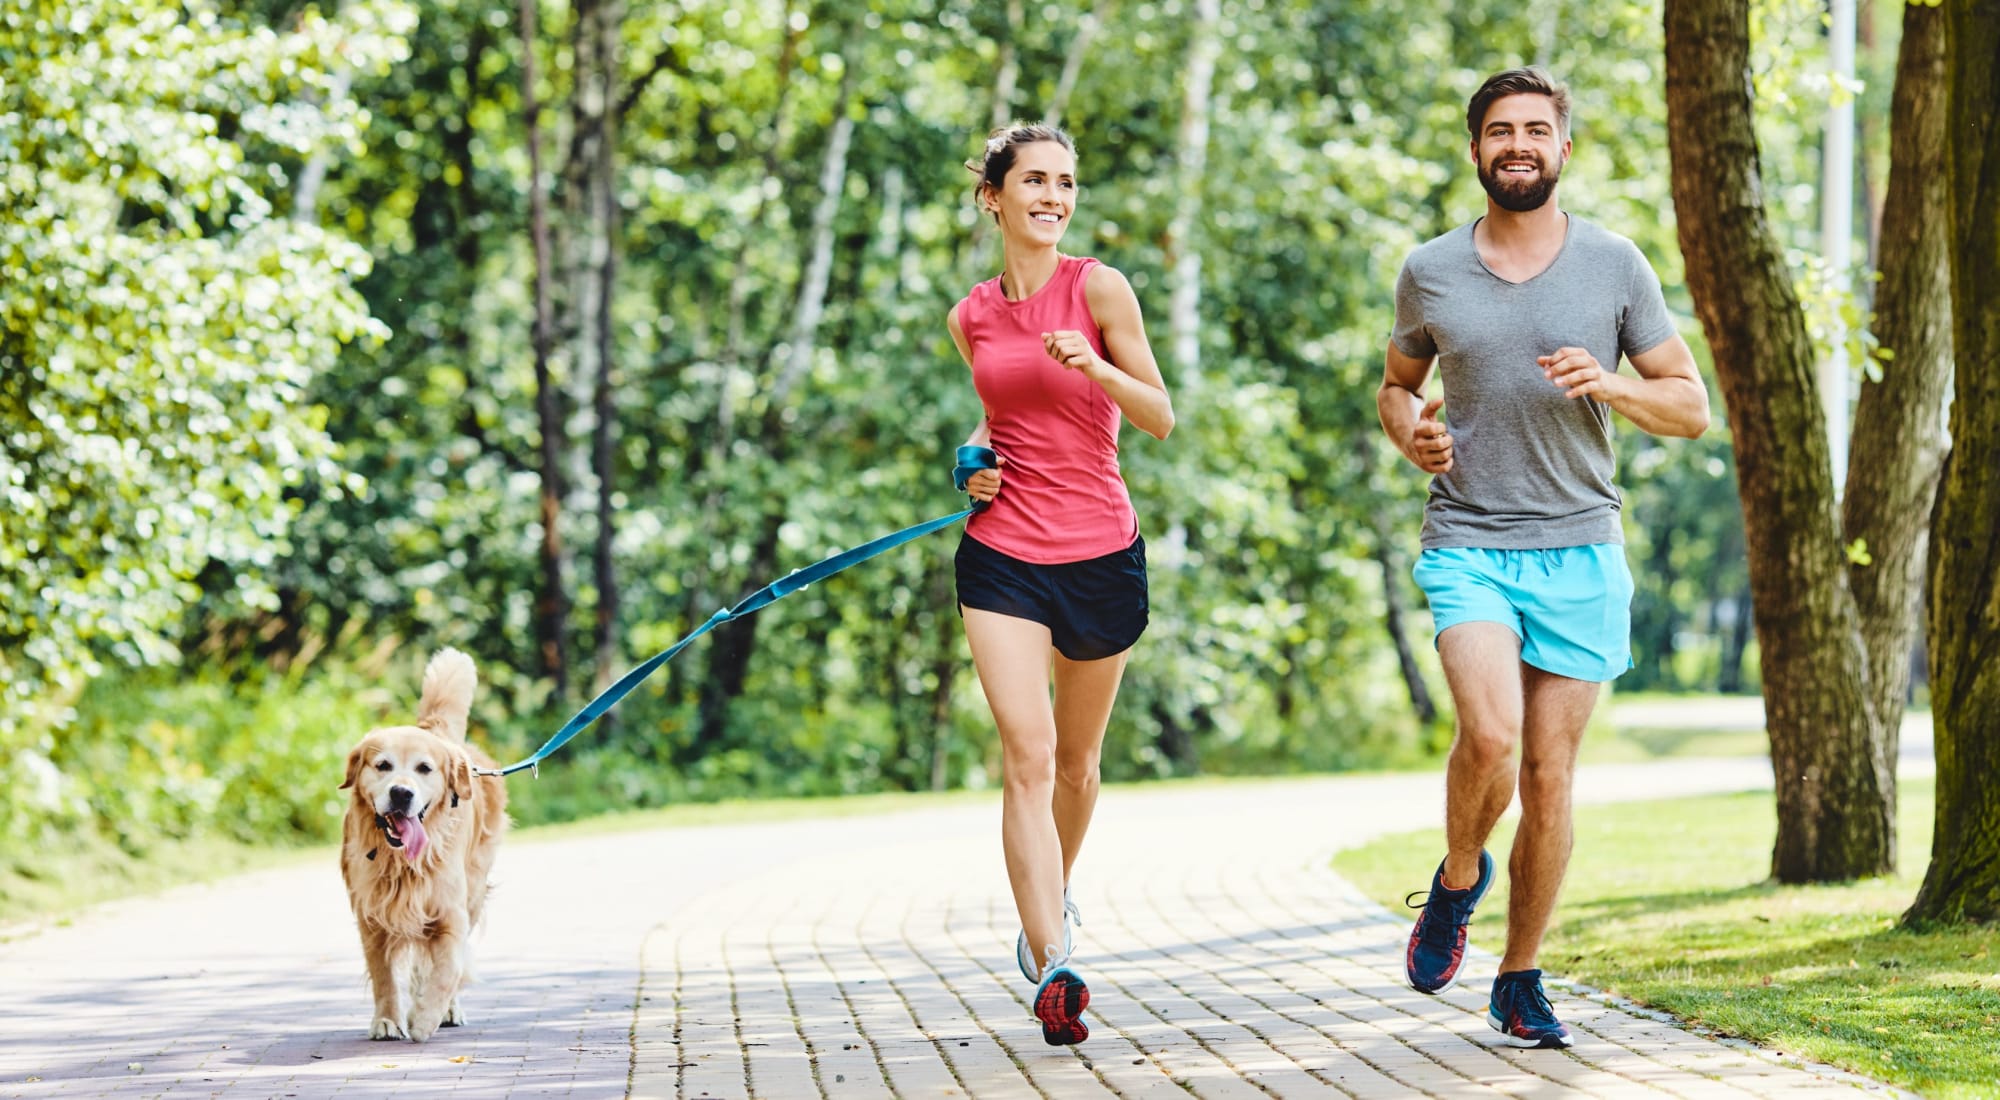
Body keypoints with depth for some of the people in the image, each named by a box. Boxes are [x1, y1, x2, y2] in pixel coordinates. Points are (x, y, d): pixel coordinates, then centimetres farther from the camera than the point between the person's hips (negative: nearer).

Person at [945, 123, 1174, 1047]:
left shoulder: (1097, 289, -4)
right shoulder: (971, 318, 7)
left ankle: (1055, 898, 44)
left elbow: (1160, 418, -4)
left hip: (1100, 553, -1)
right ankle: (1052, 968, -22)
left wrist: (1093, 365, -21)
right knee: (1026, 754, -15)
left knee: (1075, 762, 14)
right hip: (1003, 553, 1)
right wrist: (976, 458, 5)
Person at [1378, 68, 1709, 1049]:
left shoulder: (1615, 266, 3)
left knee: (1549, 773, 2)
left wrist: (1611, 384, -14)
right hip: (1468, 545, -1)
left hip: (1580, 552, 1)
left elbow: (1691, 408, 6)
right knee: (1490, 734, -23)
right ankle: (1458, 877, 7)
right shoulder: (1429, 272, 5)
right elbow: (1397, 384, 21)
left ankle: (1520, 981, 17)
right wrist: (1411, 433, -2)